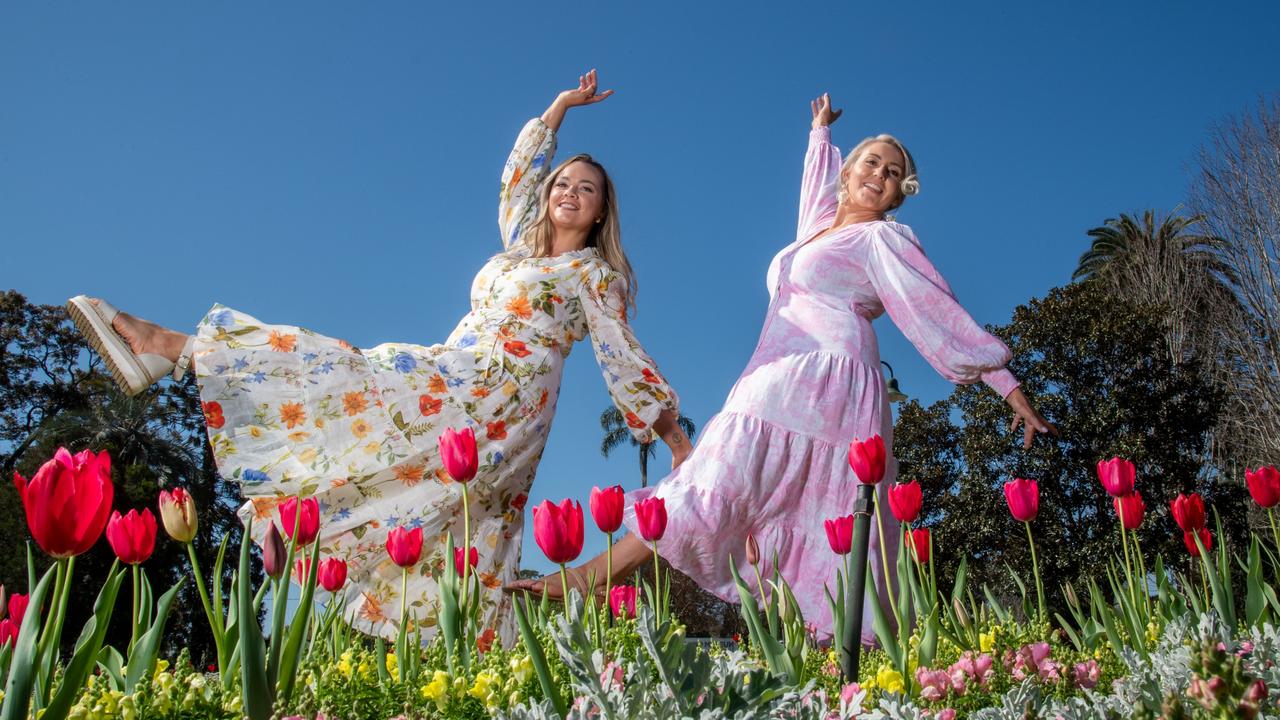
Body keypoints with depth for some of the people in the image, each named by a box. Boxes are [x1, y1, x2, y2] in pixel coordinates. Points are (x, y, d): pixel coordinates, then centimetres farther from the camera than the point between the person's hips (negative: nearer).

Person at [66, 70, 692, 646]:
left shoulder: (594, 273, 6)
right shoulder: (522, 245, 24)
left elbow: (621, 355, 3)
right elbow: (520, 172, 32)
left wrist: (670, 425, -1)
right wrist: (560, 107, 32)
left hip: (498, 396, -7)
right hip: (452, 374, 7)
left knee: (350, 374, -14)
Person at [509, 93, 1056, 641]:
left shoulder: (882, 238, 7)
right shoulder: (821, 226, 28)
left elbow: (943, 316, 5)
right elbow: (820, 180, 51)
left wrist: (1009, 387, 3)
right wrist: (821, 130, 68)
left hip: (821, 384, -8)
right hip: (784, 385, 8)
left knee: (713, 490, -16)